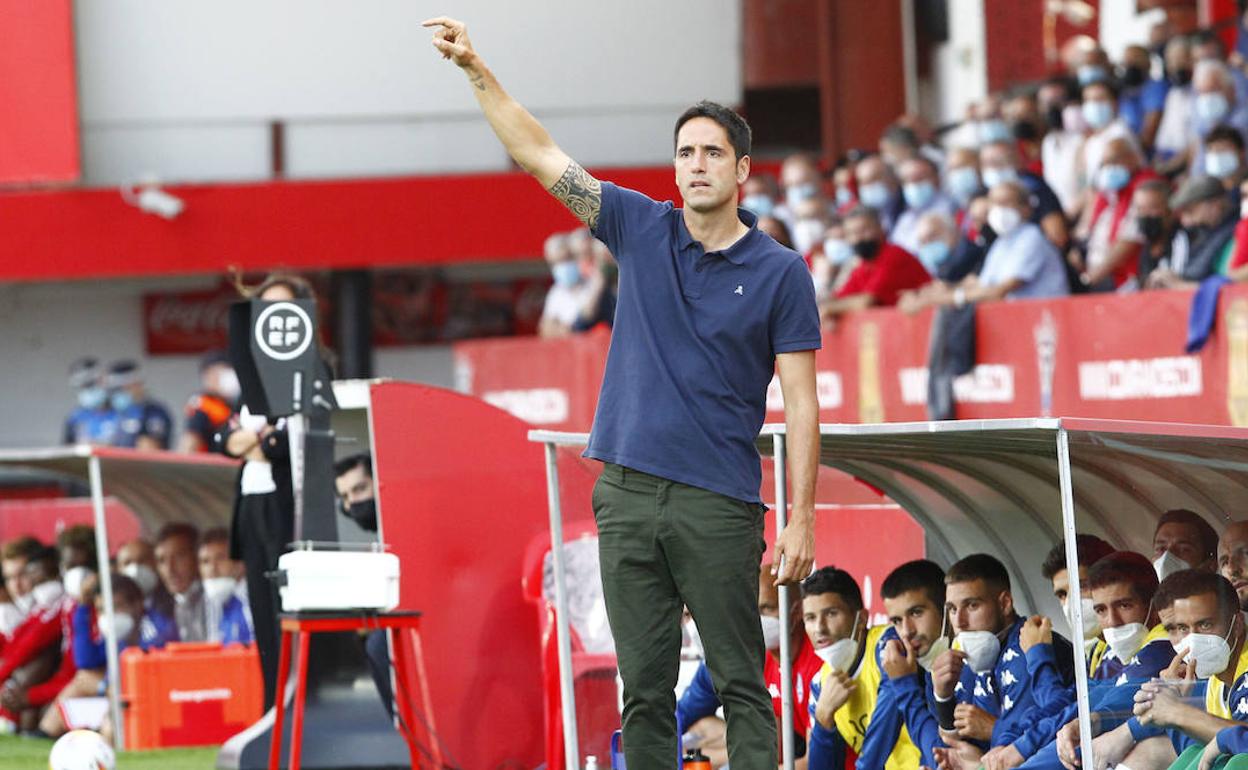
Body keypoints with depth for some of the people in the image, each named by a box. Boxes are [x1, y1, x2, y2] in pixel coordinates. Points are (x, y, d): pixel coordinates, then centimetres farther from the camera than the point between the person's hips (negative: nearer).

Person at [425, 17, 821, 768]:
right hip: (629, 497, 3)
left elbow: (802, 403, -3)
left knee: (741, 683, -2)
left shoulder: (781, 272, -2)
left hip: (719, 505, -3)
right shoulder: (641, 229, 8)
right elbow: (542, 155, 8)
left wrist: (801, 519, -9)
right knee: (645, 685, 4)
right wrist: (477, 71, 0)